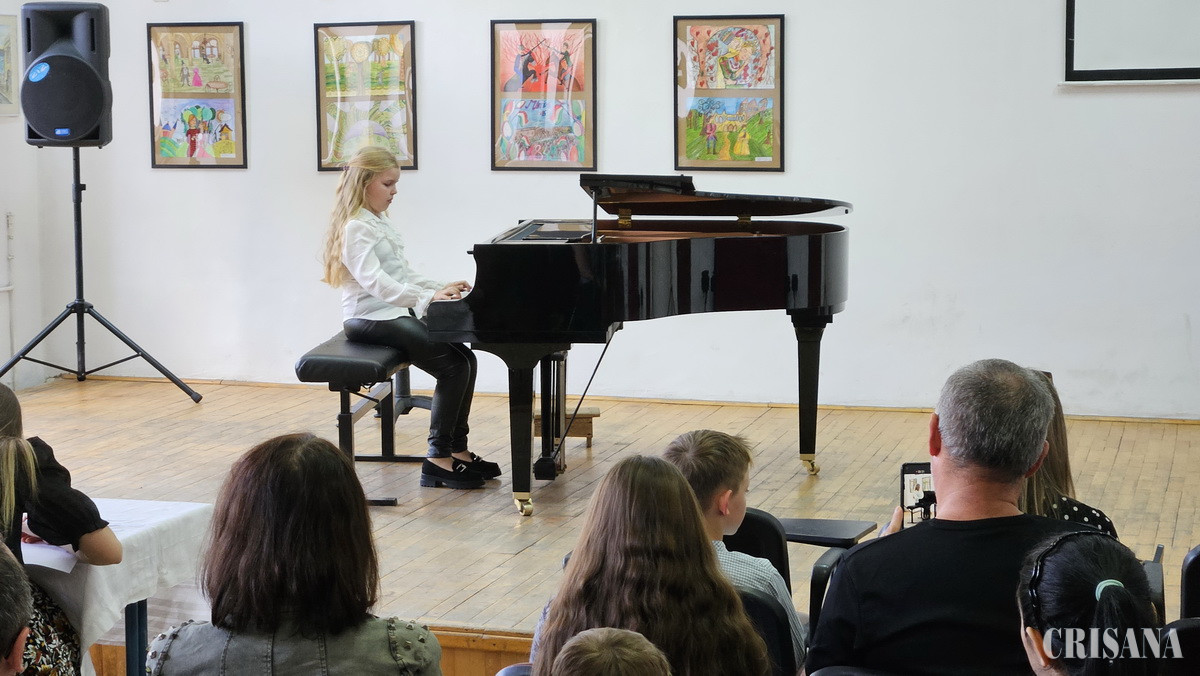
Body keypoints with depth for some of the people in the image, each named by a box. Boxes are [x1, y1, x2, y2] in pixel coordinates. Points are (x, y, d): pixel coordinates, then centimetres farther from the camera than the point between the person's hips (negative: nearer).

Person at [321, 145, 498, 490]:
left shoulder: (379, 223, 19)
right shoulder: (356, 228, -13)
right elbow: (374, 281, -27)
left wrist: (441, 288, 8)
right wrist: (427, 297, -36)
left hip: (396, 312, 10)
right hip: (370, 318, -10)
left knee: (465, 359, -3)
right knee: (452, 367, -20)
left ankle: (457, 448, 1)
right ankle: (438, 459, -15)